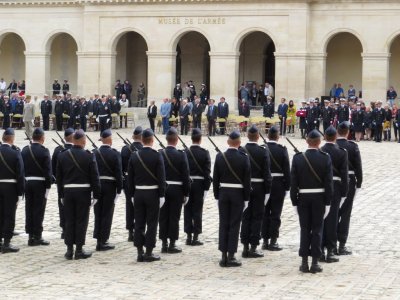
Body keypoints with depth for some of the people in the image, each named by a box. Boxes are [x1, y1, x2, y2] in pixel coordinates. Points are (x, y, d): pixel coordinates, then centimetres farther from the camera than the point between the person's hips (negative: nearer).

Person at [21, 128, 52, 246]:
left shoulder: (24, 150, 4)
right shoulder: (44, 151, -11)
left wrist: (22, 183, 10)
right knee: (39, 210, -1)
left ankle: (31, 236, 12)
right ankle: (37, 237, 1)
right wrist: (48, 186, -8)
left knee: (29, 209, 8)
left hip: (27, 182, 5)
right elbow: (48, 171, -13)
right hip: (40, 183, -5)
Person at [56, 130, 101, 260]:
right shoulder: (89, 156, -7)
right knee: (81, 220, 3)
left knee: (69, 221, 8)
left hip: (68, 192, 3)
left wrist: (61, 195, 13)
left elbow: (59, 177, 7)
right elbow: (95, 177, -7)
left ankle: (69, 250, 10)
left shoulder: (62, 155, 3)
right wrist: (96, 195, 0)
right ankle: (79, 250, 5)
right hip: (83, 192, -3)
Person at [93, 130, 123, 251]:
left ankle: (99, 240, 14)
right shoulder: (115, 154, -9)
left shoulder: (95, 153, 0)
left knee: (98, 214, 10)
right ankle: (103, 242, 3)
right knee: (107, 214, 2)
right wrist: (119, 190, -5)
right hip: (110, 186, -4)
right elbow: (118, 173, -10)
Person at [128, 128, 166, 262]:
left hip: (138, 193, 4)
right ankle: (149, 253, 3)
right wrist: (162, 195, -6)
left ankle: (140, 252, 10)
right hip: (153, 193, -4)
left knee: (139, 223, 7)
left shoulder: (134, 156, 1)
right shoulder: (157, 156, -10)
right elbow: (161, 177, -11)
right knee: (152, 223, 2)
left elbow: (130, 178, 5)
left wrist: (132, 195, 12)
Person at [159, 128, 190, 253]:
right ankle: (172, 244, 5)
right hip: (176, 190, -2)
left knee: (163, 217, 7)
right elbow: (186, 176, -8)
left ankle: (164, 244, 11)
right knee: (174, 217, 3)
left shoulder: (159, 154, -3)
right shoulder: (181, 155, -9)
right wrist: (186, 193, 0)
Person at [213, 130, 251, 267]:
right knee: (234, 225, 2)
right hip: (238, 194, -2)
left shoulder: (220, 157, -2)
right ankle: (231, 256, 2)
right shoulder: (244, 158, -9)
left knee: (223, 224, 7)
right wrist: (246, 198, -1)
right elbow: (247, 180, -8)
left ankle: (224, 256, 9)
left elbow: (215, 179, 1)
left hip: (223, 193, 2)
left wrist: (217, 196, 9)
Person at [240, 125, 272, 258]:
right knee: (257, 217, 4)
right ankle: (253, 247, 3)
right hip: (259, 188, -2)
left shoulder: (240, 151, -3)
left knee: (245, 217, 9)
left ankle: (245, 247, 11)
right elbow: (267, 173, -9)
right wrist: (267, 191, -3)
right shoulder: (263, 152, -9)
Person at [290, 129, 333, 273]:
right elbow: (329, 182, -7)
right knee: (317, 230, 5)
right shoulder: (325, 158, -7)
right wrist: (327, 202, -1)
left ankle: (304, 262, 8)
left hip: (303, 198, 1)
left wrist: (294, 202, 3)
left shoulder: (298, 158, -5)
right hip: (319, 198, -1)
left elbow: (293, 182, -3)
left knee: (305, 229, 7)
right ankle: (315, 263, 5)